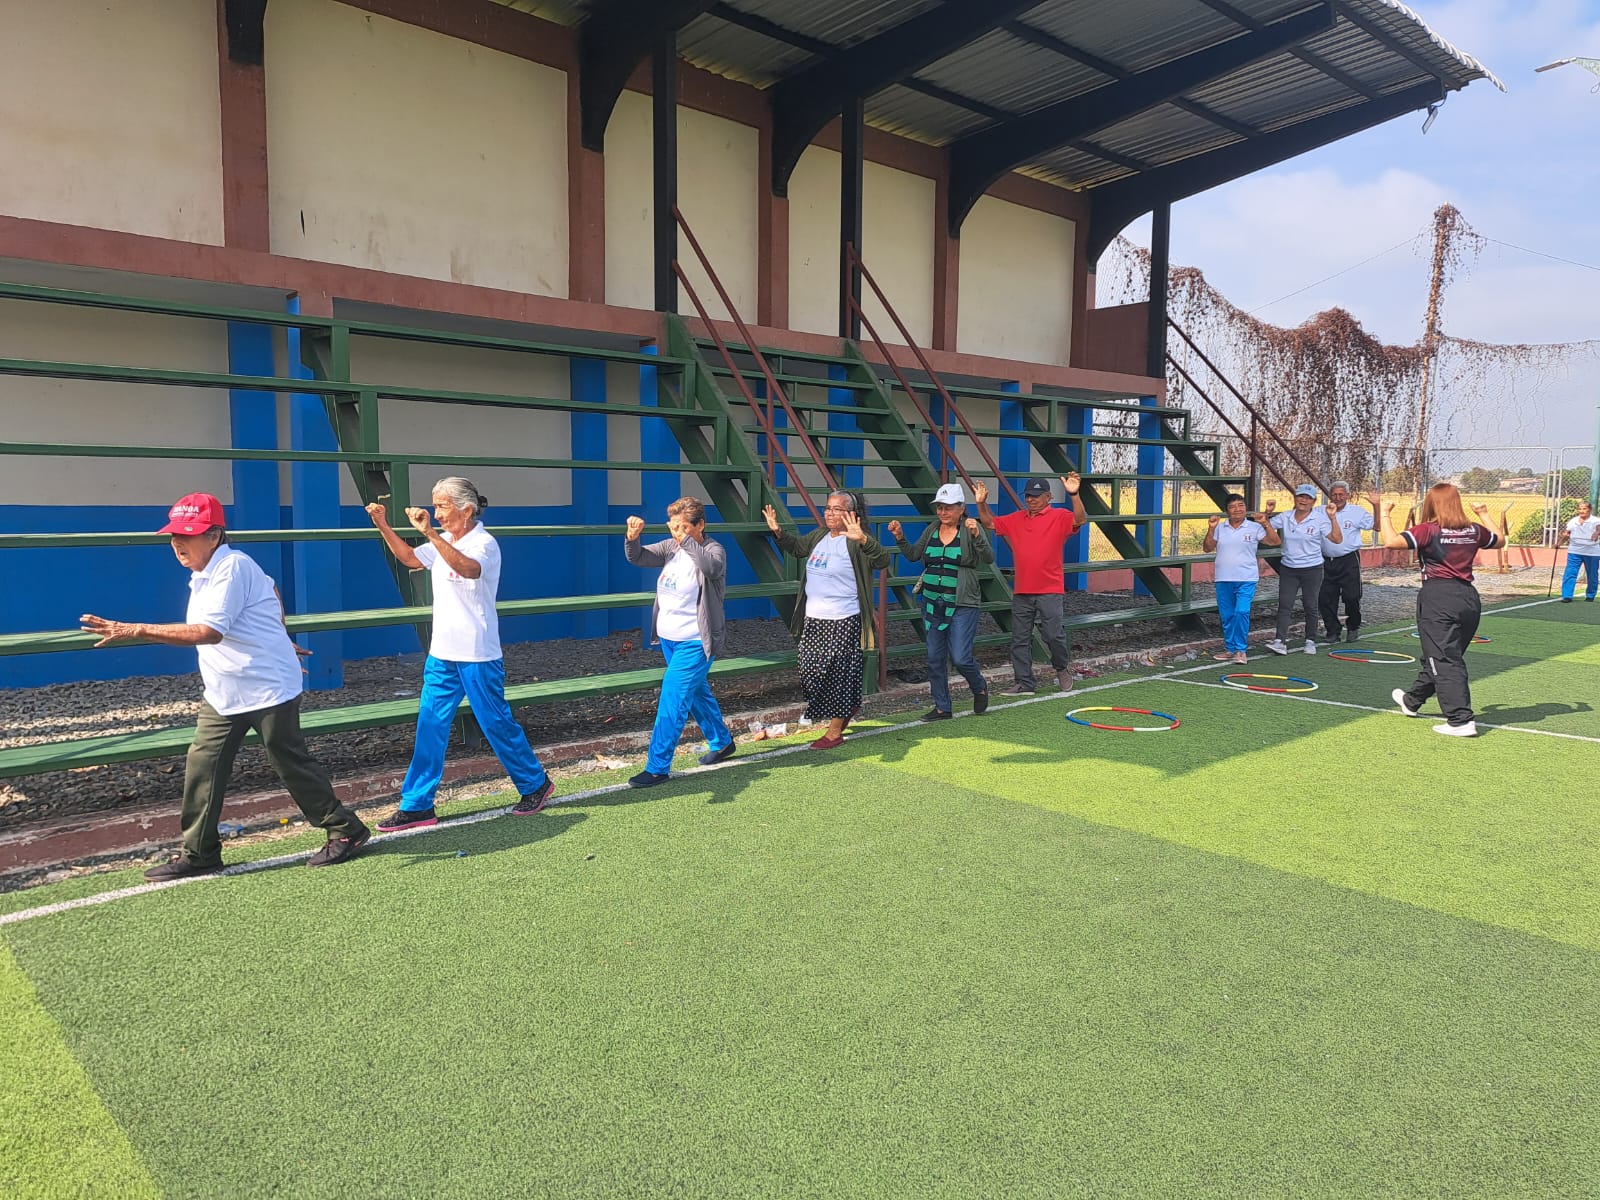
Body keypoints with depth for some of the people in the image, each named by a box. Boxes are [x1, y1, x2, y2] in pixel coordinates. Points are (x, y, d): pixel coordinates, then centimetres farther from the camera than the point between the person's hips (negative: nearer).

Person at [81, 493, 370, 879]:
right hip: (222, 692, 9)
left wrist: (137, 630, -33)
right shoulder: (202, 573, 11)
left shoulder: (232, 567, -19)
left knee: (291, 764, 0)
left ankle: (346, 830, 15)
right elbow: (272, 591, 26)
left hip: (268, 688, -9)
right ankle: (199, 854, 14)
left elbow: (209, 632, -29)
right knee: (201, 767, 4)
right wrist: (274, 640, 34)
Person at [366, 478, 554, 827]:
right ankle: (417, 806, 11)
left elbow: (467, 568, -37)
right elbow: (409, 558, 24)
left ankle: (536, 784, 23)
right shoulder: (443, 542, 9)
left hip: (478, 656, -7)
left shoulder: (484, 543, -15)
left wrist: (429, 533, -43)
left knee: (497, 724, 3)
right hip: (442, 654, 7)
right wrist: (383, 526, 12)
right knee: (430, 728, 5)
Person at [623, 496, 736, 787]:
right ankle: (722, 742, 41)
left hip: (695, 644, -8)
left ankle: (658, 767, -3)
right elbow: (636, 558, -2)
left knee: (672, 702, -10)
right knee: (696, 694, 22)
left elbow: (710, 566, -38)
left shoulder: (713, 550, -15)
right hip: (669, 639, 8)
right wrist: (632, 537, -22)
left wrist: (684, 537, -41)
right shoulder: (671, 547, 3)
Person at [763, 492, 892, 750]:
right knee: (809, 671, 15)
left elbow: (884, 559, -30)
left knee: (837, 674, 0)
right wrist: (778, 532, 11)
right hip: (813, 620, 8)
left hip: (843, 622, -8)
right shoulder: (819, 536, 9)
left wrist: (862, 539, -45)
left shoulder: (856, 543, -15)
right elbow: (797, 547, 28)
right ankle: (848, 708, 38)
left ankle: (834, 733, 13)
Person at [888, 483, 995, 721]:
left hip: (962, 605, -6)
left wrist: (977, 536, -35)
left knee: (960, 657, -9)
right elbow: (913, 555, 16)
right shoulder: (932, 530, 9)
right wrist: (900, 538, 0)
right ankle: (942, 708, 20)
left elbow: (989, 558, -19)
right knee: (935, 658, 8)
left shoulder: (971, 530, -7)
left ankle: (980, 688, 22)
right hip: (932, 603, 6)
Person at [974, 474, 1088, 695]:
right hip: (1021, 592, 5)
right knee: (1020, 639, 5)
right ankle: (1024, 683, 12)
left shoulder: (1059, 517, -3)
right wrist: (981, 503, 2)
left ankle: (1063, 668, 24)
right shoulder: (1015, 519, 13)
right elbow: (989, 523, 19)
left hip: (1049, 592, -5)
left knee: (1053, 635, -5)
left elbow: (1080, 520, -21)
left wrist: (1074, 495, -35)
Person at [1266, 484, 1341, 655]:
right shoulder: (1284, 518, 2)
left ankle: (1311, 641, 20)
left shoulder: (1319, 519, -6)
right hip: (1288, 568, 2)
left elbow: (1337, 539, -12)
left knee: (1310, 606, 8)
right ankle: (1280, 641, -12)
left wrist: (1332, 518, -20)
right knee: (1284, 604, -7)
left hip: (1312, 569, -2)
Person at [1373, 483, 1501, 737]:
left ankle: (1461, 721, -10)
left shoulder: (1428, 530, -10)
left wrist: (1384, 512, -8)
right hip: (1469, 597, 7)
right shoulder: (1474, 530, 9)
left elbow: (1391, 541, -21)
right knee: (1438, 656, 20)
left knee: (1445, 661, -4)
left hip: (1438, 598, -7)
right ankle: (1412, 701, 39)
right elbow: (1499, 540, 28)